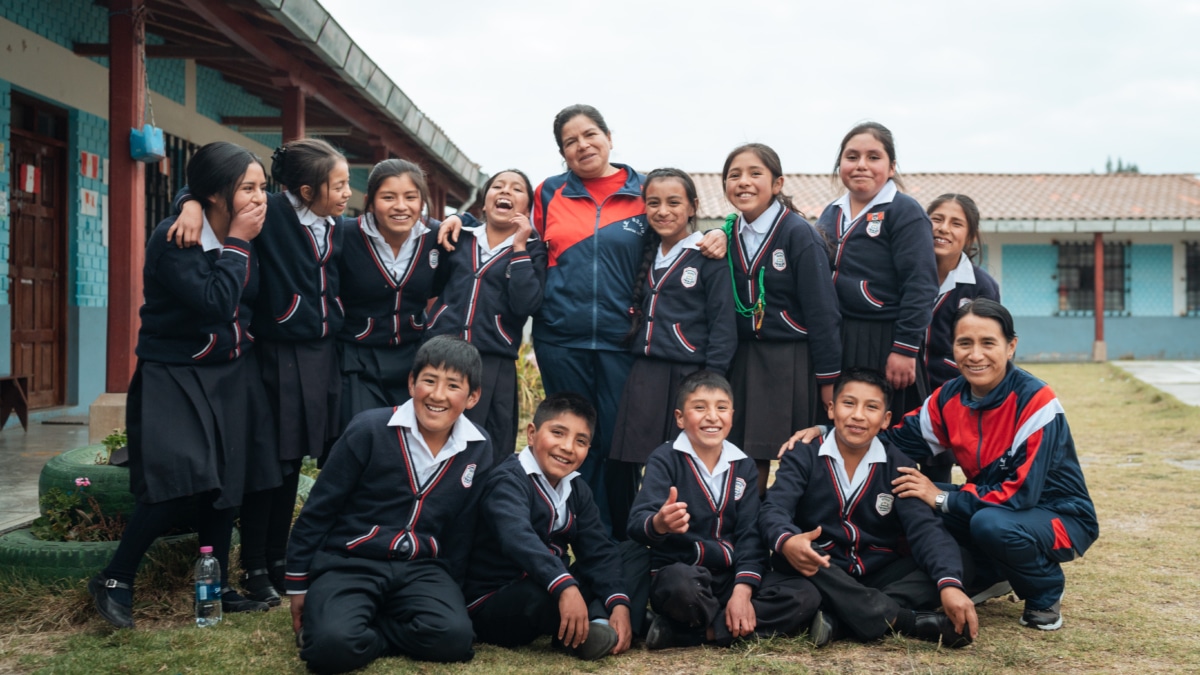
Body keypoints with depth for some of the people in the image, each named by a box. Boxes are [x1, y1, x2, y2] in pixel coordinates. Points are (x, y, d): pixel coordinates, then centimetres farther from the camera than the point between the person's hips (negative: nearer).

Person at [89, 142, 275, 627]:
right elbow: (214, 302, -26)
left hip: (232, 377, 6)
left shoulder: (247, 236, 2)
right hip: (175, 377, -6)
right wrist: (236, 244, -20)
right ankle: (114, 581, 2)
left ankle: (217, 588, 19)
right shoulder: (174, 238, -17)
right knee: (181, 482, -16)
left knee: (225, 483, 7)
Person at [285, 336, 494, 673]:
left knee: (453, 637, -27)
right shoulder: (369, 430, -11)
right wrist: (298, 585, 1)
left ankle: (360, 629, -5)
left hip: (421, 569, 3)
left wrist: (448, 590, 14)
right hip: (349, 563, -3)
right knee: (332, 646, -32)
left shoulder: (478, 451, 0)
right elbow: (318, 509, -3)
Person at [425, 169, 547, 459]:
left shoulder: (532, 249, 5)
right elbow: (431, 285, 9)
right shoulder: (460, 237, 13)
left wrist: (518, 247, -10)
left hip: (493, 364, -2)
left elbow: (525, 305, -12)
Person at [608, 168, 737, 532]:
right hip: (643, 377, 6)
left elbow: (723, 325, -6)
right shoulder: (645, 255, 15)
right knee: (624, 467, 4)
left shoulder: (708, 257, -3)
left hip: (688, 377, -5)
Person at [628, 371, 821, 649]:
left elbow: (750, 533, 1)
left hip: (731, 576, 6)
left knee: (806, 596, -17)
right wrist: (658, 524, -44)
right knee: (680, 584, -40)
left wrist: (742, 590, -16)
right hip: (680, 574, -5)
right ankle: (734, 627, -9)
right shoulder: (665, 459, -5)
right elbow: (637, 523, -19)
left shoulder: (744, 466, 9)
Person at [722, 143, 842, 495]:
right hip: (744, 361, 5)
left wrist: (828, 376, -11)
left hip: (793, 361, -4)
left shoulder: (799, 233, -8)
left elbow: (822, 311, -10)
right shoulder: (729, 235, 7)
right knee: (749, 458, 6)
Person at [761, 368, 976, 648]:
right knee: (793, 554, -34)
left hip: (880, 576, 2)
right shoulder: (803, 457, -2)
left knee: (954, 569, -20)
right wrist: (787, 541, -43)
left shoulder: (897, 466, 2)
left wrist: (950, 585, -32)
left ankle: (839, 618, -32)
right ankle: (906, 620, -31)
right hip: (821, 574, -2)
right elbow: (774, 509, -18)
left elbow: (924, 527, -12)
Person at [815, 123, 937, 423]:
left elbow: (920, 285, -13)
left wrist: (906, 348, -18)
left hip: (884, 344, -6)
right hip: (835, 343, 6)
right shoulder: (831, 214, 14)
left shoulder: (904, 211, -5)